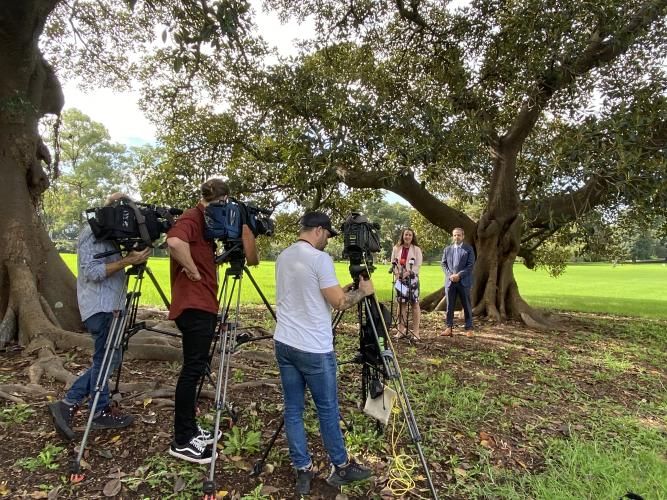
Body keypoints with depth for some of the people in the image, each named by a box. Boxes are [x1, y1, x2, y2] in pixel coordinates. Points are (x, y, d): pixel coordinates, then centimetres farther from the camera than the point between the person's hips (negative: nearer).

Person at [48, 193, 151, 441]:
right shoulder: (92, 234, -11)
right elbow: (93, 272, -19)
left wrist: (132, 258, 6)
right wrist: (128, 260, -22)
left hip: (109, 305, 10)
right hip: (100, 306, -10)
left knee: (108, 359, 12)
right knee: (106, 360, 0)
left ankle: (68, 404, 17)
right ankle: (101, 412, 15)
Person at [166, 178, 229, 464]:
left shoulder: (204, 221, 17)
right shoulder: (192, 218, -12)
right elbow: (174, 242, -33)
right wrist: (193, 271, -22)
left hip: (202, 305, 10)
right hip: (194, 306, -10)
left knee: (196, 369, 15)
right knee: (192, 370, -4)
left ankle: (190, 430, 26)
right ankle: (181, 442, 6)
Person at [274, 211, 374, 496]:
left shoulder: (282, 257, 10)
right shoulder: (319, 259, -15)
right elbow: (339, 303, -14)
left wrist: (341, 291, 21)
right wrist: (362, 291, 3)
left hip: (284, 344, 7)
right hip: (314, 349, -7)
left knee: (292, 409, 12)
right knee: (328, 410, 9)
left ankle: (303, 471, 22)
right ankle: (341, 468, 27)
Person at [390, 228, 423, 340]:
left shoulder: (416, 249, 1)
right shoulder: (396, 248, 8)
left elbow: (418, 265, -6)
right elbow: (393, 263, 8)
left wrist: (408, 273, -18)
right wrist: (397, 273, -8)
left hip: (412, 279, -2)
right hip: (400, 279, 2)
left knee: (414, 303, -2)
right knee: (401, 303, 6)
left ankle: (416, 331, 3)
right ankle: (401, 329, 13)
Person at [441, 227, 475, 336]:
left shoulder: (469, 249, 3)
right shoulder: (447, 249, 13)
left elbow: (470, 265, -5)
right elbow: (444, 264, 9)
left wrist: (459, 275, -13)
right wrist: (450, 275, -7)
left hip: (464, 281, -3)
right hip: (450, 281, 3)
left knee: (467, 306, 3)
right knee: (449, 306, 5)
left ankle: (469, 329, 10)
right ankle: (448, 328, 10)